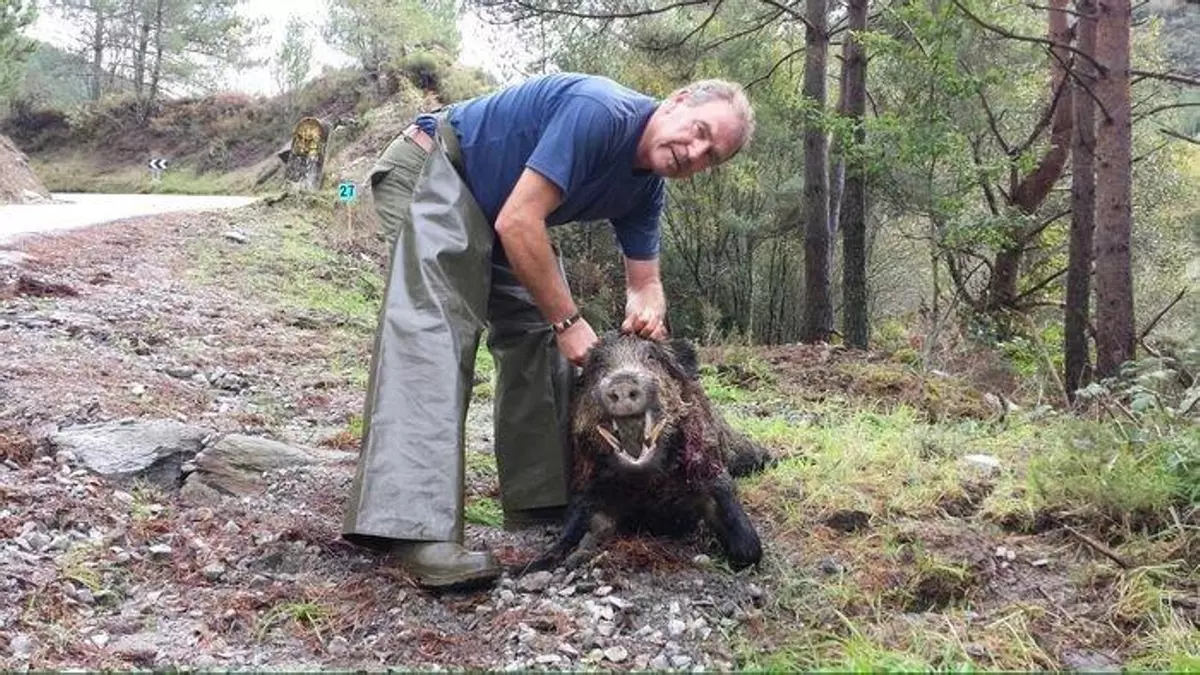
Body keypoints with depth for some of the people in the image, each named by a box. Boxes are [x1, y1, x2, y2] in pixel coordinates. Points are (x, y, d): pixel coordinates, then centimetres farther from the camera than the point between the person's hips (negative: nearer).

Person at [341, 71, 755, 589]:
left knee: (538, 337, 3)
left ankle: (541, 503, 8)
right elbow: (518, 222, -31)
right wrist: (568, 320, -25)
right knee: (435, 334, -25)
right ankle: (415, 527, -34)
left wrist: (647, 311, -23)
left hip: (501, 216, 10)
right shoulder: (599, 111, -29)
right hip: (432, 172, -10)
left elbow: (643, 280, 3)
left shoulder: (646, 188, -2)